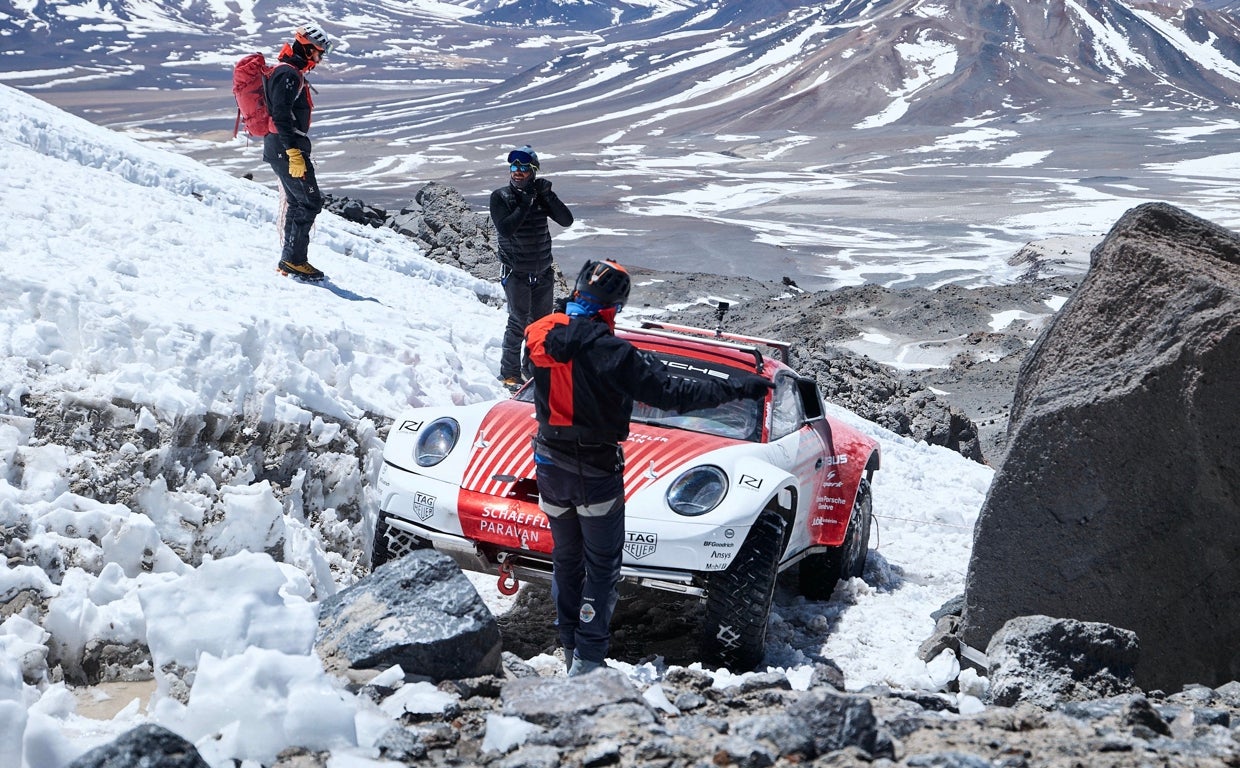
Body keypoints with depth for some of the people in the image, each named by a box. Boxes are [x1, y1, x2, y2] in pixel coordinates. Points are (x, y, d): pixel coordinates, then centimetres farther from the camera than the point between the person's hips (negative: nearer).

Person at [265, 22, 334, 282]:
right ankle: (294, 259, -9)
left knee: (296, 203, 13)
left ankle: (289, 260, 16)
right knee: (311, 202, -9)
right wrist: (294, 152, -27)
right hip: (288, 149, -11)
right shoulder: (289, 74, -14)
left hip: (279, 149, 11)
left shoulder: (291, 73, 20)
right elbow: (281, 115, -23)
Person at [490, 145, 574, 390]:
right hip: (516, 273, -4)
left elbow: (566, 221, -6)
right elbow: (505, 229, -20)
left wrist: (549, 196, -16)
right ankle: (510, 373, 0)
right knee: (518, 322, -9)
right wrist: (525, 205, -22)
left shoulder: (541, 195, 3)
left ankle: (533, 367, 27)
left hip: (544, 272, 4)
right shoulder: (500, 196, -7)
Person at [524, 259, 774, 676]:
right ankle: (587, 661, 6)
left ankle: (570, 649, 30)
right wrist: (735, 387, -18)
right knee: (602, 566, 8)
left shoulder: (540, 335, -7)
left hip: (550, 466, 6)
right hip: (596, 472, -5)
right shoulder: (611, 352, -24)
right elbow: (671, 392, -23)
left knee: (565, 560, 20)